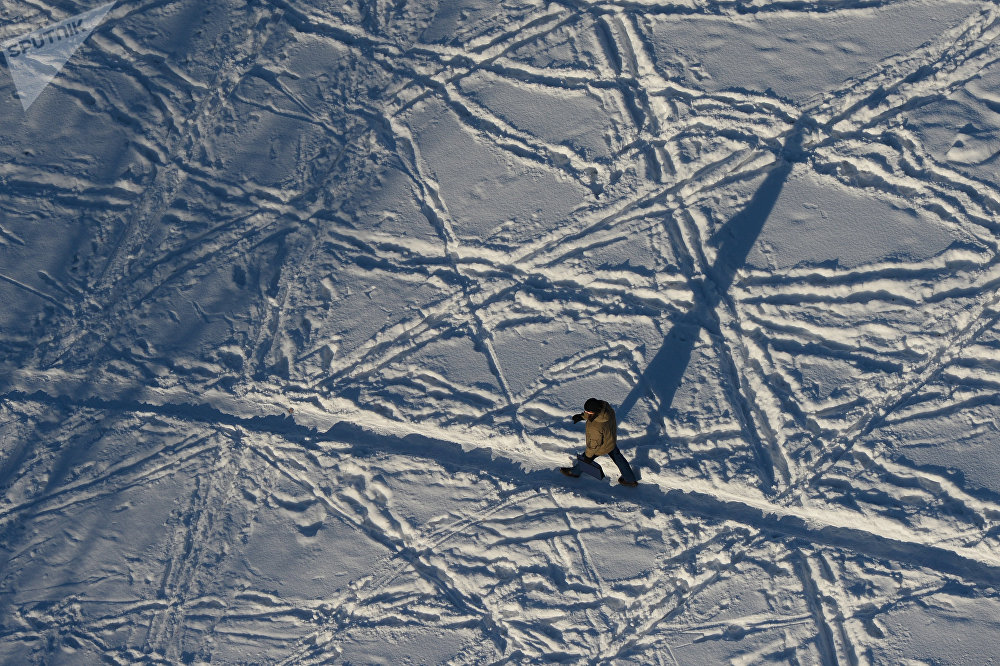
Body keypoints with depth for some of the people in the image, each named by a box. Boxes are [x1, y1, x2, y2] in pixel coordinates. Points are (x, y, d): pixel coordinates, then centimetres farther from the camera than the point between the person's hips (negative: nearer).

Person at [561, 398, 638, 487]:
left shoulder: (595, 428, -45)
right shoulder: (605, 405, -27)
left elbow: (594, 444, -27)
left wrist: (588, 455, -11)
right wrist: (581, 416, -5)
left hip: (601, 447, -6)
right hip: (612, 441, 6)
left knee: (585, 458, 22)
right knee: (617, 457, 26)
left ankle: (575, 472, 50)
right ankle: (630, 479, 43)